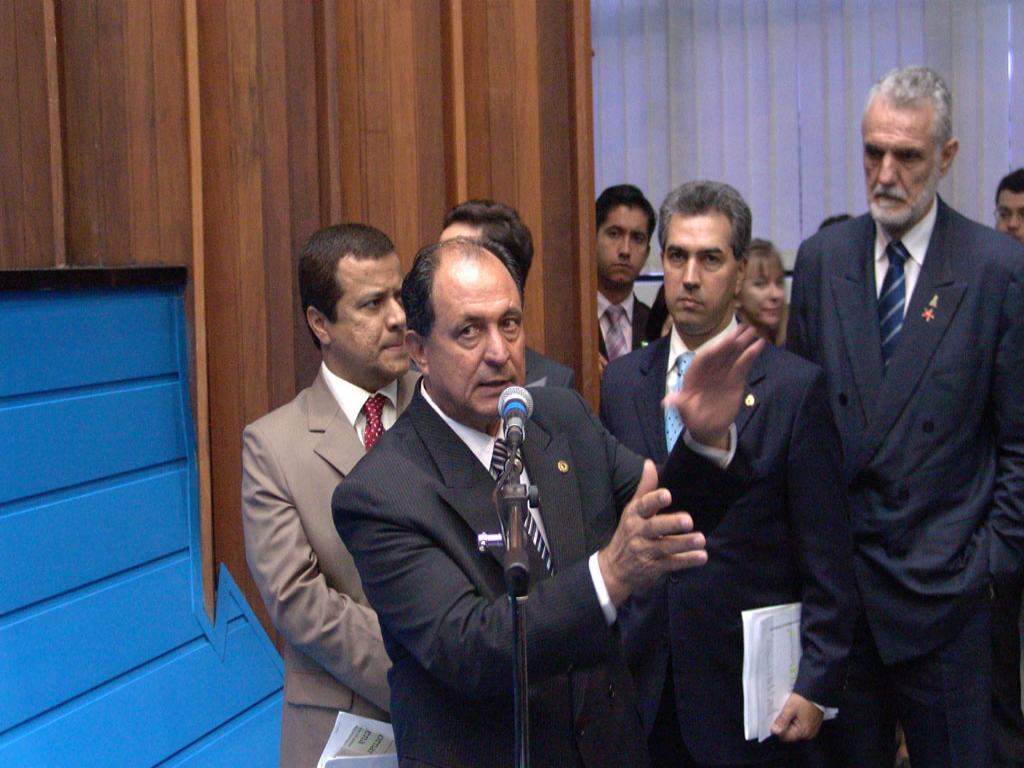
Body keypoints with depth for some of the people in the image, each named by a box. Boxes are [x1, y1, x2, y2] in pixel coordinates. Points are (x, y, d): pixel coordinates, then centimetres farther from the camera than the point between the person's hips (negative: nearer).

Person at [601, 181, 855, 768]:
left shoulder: (795, 386, -8)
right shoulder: (621, 380, 4)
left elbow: (828, 563, -7)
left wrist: (818, 686, -10)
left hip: (751, 690, -3)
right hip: (641, 686, 3)